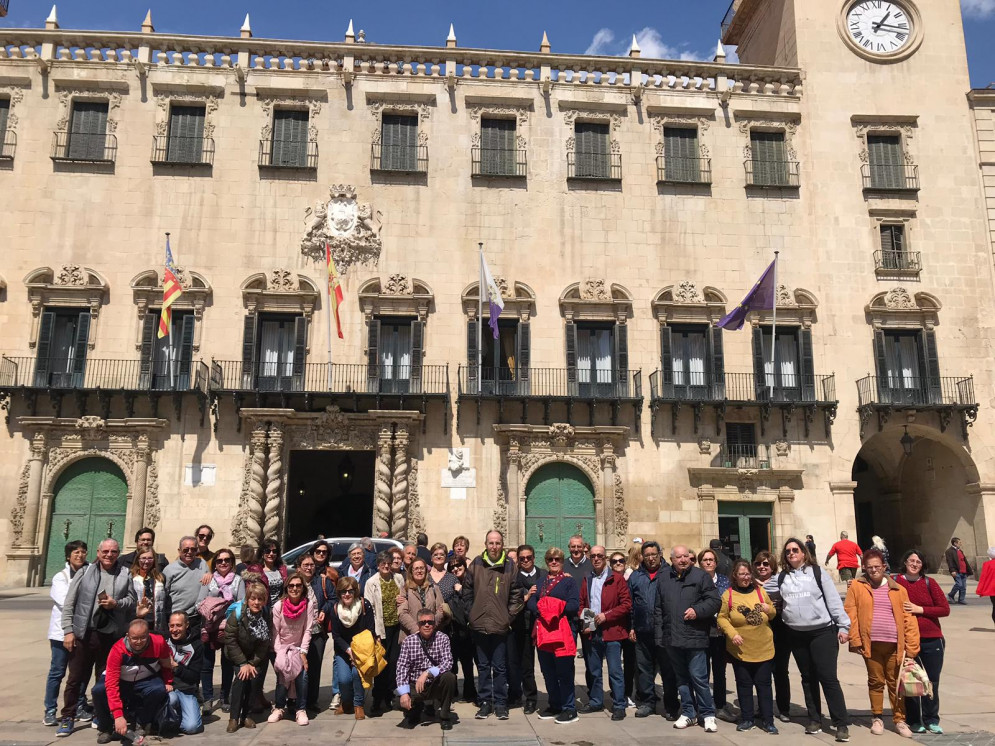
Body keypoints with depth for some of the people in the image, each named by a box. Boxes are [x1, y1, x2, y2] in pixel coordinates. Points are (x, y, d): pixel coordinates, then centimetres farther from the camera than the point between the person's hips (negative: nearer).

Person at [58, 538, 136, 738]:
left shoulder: (125, 575, 6)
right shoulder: (85, 573, 2)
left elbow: (132, 601, 7)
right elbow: (69, 604, 0)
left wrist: (116, 603, -13)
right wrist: (68, 630, -6)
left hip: (110, 636, 1)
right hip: (83, 633, -1)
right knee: (75, 678, 5)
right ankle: (67, 718, 17)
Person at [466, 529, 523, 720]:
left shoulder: (510, 567, -1)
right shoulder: (476, 565, 2)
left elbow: (516, 595, 3)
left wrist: (509, 616, -2)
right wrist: (471, 614, 6)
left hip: (500, 625, -2)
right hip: (479, 625, 2)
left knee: (500, 667, 6)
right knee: (483, 666, 12)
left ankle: (500, 703, 17)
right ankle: (485, 702, 22)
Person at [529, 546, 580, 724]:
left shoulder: (569, 581, 4)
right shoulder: (540, 582, 19)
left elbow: (574, 605, -8)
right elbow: (531, 603, 7)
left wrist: (557, 608, -17)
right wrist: (541, 609, -12)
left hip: (563, 631, -5)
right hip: (543, 630, 5)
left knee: (564, 672, -4)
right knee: (548, 671, 10)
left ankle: (569, 708, 4)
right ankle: (554, 706, 22)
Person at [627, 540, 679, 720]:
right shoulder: (636, 576, 10)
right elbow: (630, 604, 12)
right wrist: (631, 627, 7)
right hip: (642, 631, 3)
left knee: (668, 670, 3)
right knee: (644, 668, 10)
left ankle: (671, 706, 14)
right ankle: (646, 702, 22)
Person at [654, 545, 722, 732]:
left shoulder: (701, 576, -1)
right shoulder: (664, 580, 10)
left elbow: (714, 601, -4)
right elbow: (658, 610, 14)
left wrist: (697, 610, -18)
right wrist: (659, 635, 10)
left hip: (695, 638, -4)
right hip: (672, 639, 4)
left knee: (698, 677, -3)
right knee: (682, 678, 13)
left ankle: (708, 714, 12)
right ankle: (688, 713, 25)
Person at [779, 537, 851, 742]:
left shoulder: (816, 572, -2)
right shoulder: (782, 577, 9)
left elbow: (833, 600, -4)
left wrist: (843, 626, -8)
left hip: (823, 632, -4)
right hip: (797, 635, 4)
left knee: (828, 677, -6)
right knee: (808, 678, 12)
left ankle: (841, 724, 0)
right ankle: (815, 719, 22)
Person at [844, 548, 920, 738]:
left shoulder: (898, 590, 5)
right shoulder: (857, 587, 0)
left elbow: (908, 618, 3)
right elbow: (851, 614, -2)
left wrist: (911, 646, -2)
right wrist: (855, 640, -7)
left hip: (894, 644, 1)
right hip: (871, 644, -1)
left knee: (896, 683, 8)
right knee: (876, 682, 10)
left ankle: (899, 719, 21)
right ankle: (877, 718, 23)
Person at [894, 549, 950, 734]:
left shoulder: (929, 582, 0)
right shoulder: (895, 581, -3)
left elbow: (945, 609, -3)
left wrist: (920, 609, -14)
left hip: (932, 640, 2)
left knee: (932, 681, 9)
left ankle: (931, 720, 25)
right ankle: (914, 720, 21)